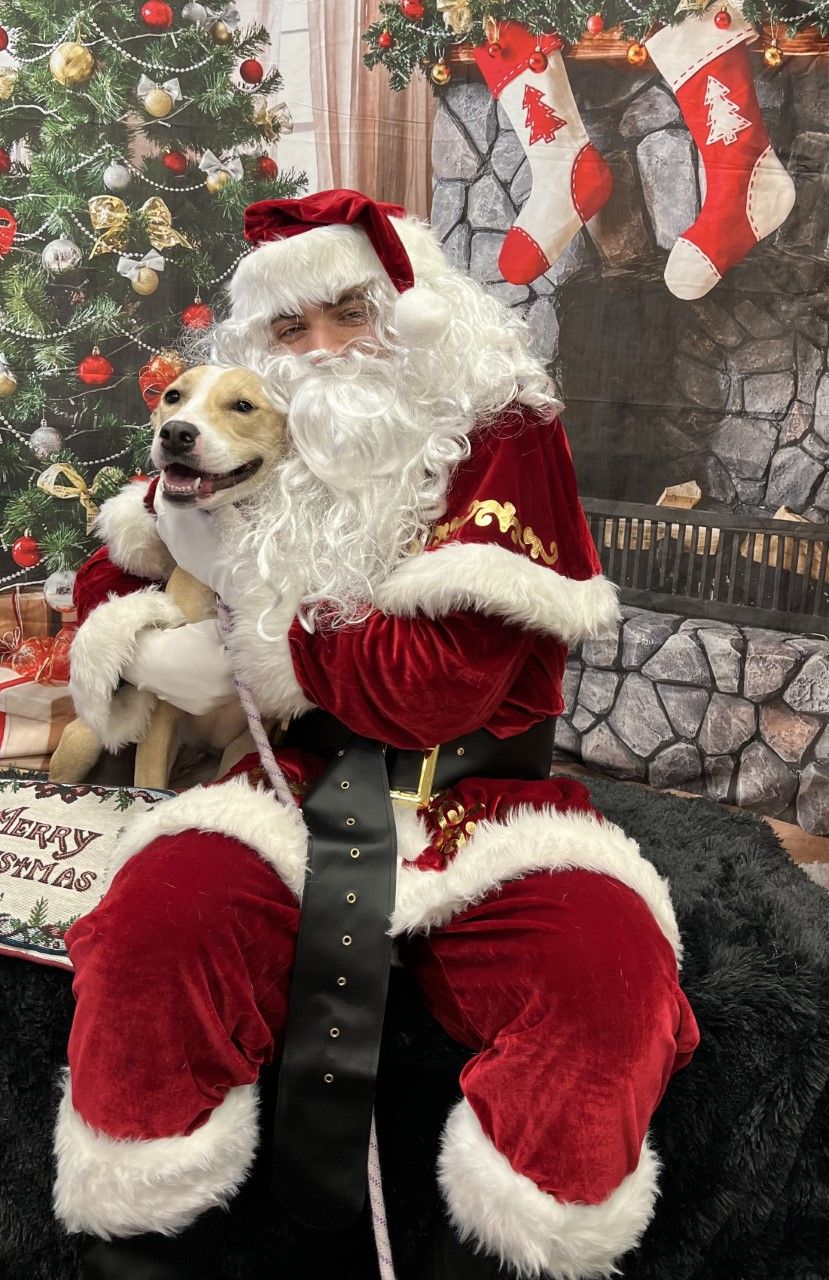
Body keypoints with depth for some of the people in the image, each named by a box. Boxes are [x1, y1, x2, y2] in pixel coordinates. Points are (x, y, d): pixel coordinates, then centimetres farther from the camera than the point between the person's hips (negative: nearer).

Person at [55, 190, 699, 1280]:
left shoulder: (503, 434, -4)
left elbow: (437, 683, -14)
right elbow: (112, 579, 23)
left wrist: (256, 655, -4)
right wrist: (145, 650, 0)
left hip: (480, 800, -2)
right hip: (297, 786, 2)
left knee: (606, 971, -31)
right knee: (154, 923, -29)